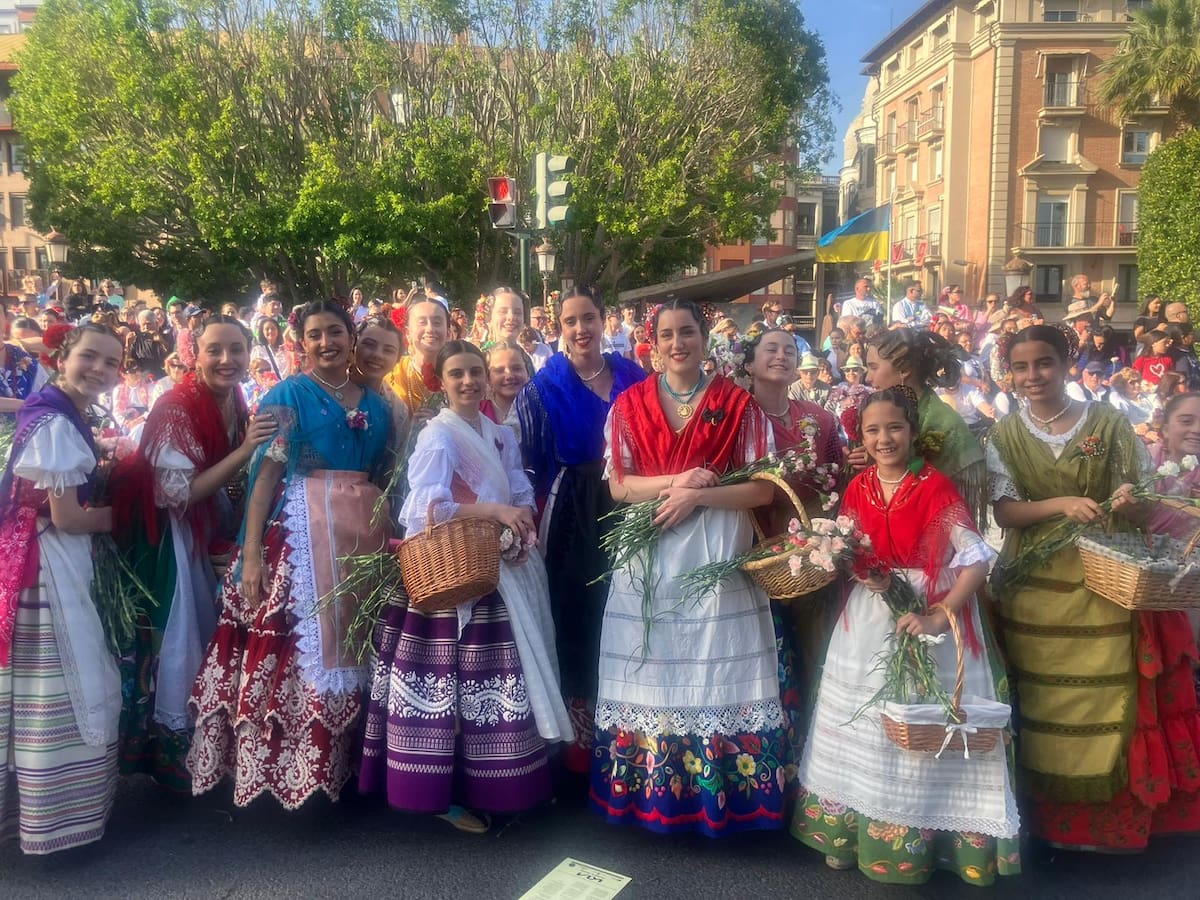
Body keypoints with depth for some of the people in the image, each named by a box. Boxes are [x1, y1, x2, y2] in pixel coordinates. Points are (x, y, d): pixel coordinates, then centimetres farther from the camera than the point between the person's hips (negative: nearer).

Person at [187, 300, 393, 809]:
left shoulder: (374, 405, 16)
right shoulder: (288, 396, 2)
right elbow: (265, 473, -5)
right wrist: (251, 551, -14)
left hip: (366, 531, 5)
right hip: (302, 530, -4)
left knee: (353, 643, 7)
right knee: (301, 639, -6)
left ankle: (343, 761, 20)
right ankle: (288, 771, 4)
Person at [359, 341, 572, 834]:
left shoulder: (502, 435, 15)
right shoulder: (437, 435, -8)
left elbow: (522, 495, 9)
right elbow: (427, 504, -20)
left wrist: (522, 528, -12)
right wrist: (494, 510, -23)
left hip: (502, 569, 7)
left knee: (504, 677, 10)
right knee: (451, 679, -5)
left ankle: (497, 785, 23)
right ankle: (445, 792, 8)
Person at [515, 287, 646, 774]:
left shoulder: (633, 377, 6)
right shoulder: (544, 387, -2)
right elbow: (530, 464, -4)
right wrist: (537, 518, -9)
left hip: (627, 509, 3)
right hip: (572, 516, -3)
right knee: (576, 617, 4)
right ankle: (580, 734, 17)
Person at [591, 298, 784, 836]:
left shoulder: (738, 404, 2)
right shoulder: (630, 404, 6)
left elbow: (763, 489, -2)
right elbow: (618, 486, 2)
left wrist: (696, 496, -14)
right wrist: (674, 481, -13)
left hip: (716, 561, -1)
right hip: (649, 561, 1)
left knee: (717, 678, 2)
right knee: (651, 677, 5)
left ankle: (722, 798, 16)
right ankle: (649, 794, 19)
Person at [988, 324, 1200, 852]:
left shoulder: (1109, 423, 1)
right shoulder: (1005, 435, 2)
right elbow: (1003, 512, -5)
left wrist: (1130, 501, -18)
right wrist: (1060, 504, -21)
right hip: (1035, 585, 1)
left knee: (1107, 695, 1)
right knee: (1042, 702, 7)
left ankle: (1112, 817, 22)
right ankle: (1049, 813, 25)